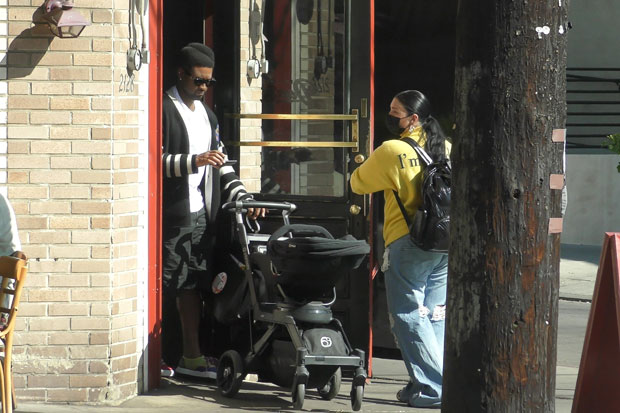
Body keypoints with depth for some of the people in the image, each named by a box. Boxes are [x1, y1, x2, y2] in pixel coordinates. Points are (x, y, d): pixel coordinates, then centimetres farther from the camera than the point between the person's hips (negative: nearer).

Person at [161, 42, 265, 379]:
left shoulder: (207, 114, 19)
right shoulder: (164, 109, -7)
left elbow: (221, 163, 19)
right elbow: (155, 160, -16)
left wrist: (243, 198, 9)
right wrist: (195, 161, -25)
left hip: (200, 213, 7)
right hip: (171, 215, -7)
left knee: (192, 284, 9)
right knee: (164, 286, -6)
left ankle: (192, 356, 13)